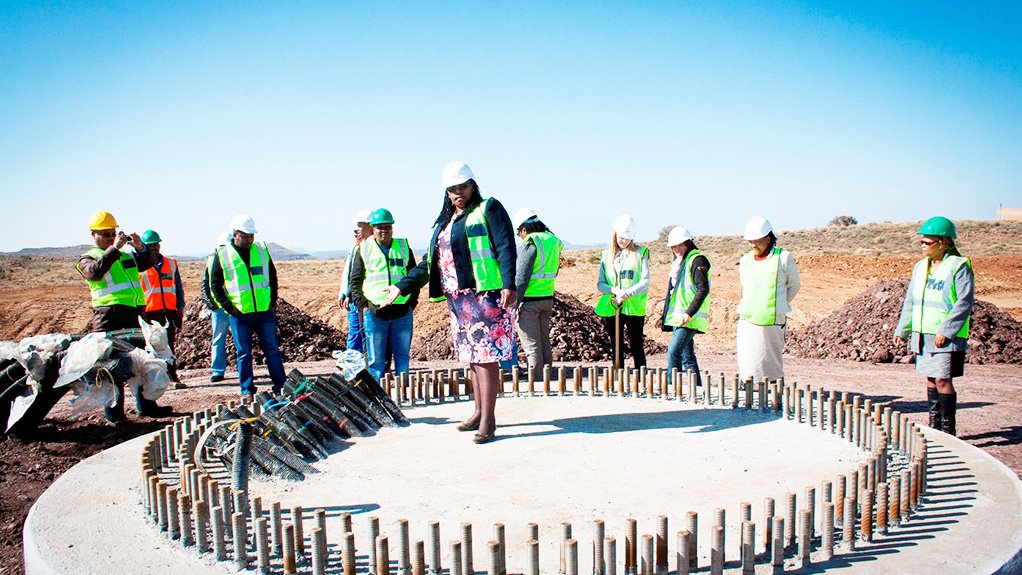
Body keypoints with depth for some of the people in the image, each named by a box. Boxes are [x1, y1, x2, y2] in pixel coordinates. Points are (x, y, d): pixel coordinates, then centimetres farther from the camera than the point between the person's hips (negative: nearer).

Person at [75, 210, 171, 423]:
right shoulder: (88, 258, 4)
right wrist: (114, 248, -20)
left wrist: (140, 247, -4)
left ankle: (146, 405, 19)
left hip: (136, 312, 6)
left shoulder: (127, 254, 23)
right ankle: (114, 412, 2)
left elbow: (146, 263, 14)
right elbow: (95, 271, -16)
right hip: (110, 316, -6)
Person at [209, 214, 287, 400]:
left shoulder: (262, 250, 8)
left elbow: (272, 277, 16)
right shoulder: (222, 254, 0)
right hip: (240, 314, -2)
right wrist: (229, 307, -7)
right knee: (244, 353, 5)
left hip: (265, 312, 2)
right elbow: (215, 284, 2)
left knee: (272, 350, 6)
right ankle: (247, 391, 14)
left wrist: (272, 302, 7)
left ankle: (281, 387, 13)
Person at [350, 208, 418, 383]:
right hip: (374, 312, -2)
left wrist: (412, 301, 6)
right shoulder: (363, 250, 7)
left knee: (402, 355, 8)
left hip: (402, 312, 2)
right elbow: (355, 281, 6)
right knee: (376, 359, 2)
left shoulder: (403, 247, 13)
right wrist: (362, 305, -6)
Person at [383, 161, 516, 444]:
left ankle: (488, 420, -4)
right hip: (459, 301, 7)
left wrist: (509, 285, -22)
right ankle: (480, 412, 21)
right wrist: (402, 286, 22)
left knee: (486, 356, -8)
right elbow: (429, 263, 25)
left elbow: (506, 248, -11)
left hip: (486, 296, -7)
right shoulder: (444, 222, 21)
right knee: (472, 357, 11)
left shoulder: (488, 209, 0)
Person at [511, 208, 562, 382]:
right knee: (545, 343, 14)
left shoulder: (530, 244, -14)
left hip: (528, 301, -8)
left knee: (532, 346, -2)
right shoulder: (553, 242, 9)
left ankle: (536, 382, 0)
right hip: (547, 298, 8)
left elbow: (521, 277, -18)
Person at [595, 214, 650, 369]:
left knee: (636, 347, 1)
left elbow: (645, 282, -6)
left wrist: (627, 294, -19)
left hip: (634, 308, -3)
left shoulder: (640, 253, 1)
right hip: (611, 308, 3)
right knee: (617, 348, 9)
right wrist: (615, 290, -14)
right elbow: (600, 283, 6)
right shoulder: (607, 255, 10)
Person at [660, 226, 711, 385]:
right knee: (687, 356, 10)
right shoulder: (679, 262, 20)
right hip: (678, 317, 9)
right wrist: (667, 315, 19)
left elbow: (703, 289, -17)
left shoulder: (697, 260, -8)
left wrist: (689, 313, -23)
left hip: (690, 318, -9)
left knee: (674, 351, -16)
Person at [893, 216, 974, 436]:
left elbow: (964, 303, -14)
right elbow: (910, 301, 18)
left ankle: (949, 428, 5)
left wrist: (945, 331, -20)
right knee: (931, 379, 13)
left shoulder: (959, 266, -9)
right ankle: (934, 424, 22)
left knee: (943, 380, -7)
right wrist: (902, 330, 14)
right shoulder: (921, 266, 12)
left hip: (947, 338, -7)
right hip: (923, 335, 7)